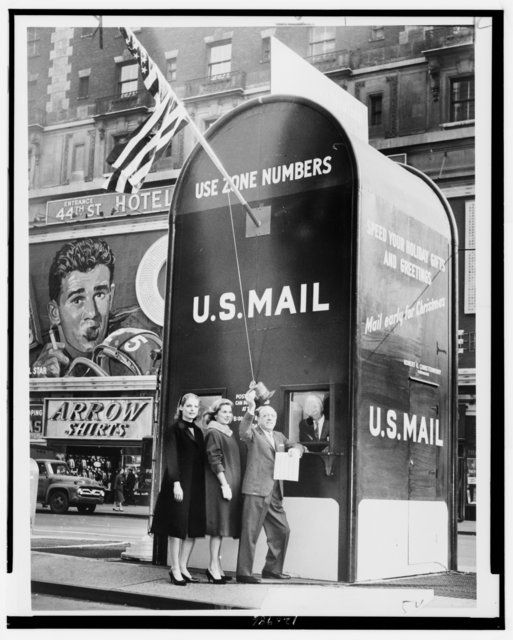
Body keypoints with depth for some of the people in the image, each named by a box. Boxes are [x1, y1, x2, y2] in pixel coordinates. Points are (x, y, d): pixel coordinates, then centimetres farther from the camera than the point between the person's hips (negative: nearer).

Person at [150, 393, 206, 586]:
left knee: (193, 528, 5)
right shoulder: (173, 430, -3)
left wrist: (203, 485, 8)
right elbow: (171, 458, -10)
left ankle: (183, 567, 13)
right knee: (178, 527, -4)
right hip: (179, 484, -6)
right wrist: (176, 482, -20)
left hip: (196, 485, 6)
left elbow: (201, 459, 14)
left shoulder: (197, 431, 16)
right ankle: (175, 569, 3)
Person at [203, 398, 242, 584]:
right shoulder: (213, 433, -8)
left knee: (222, 526, 8)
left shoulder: (229, 433, 17)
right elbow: (214, 461, -15)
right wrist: (224, 484, -19)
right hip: (218, 483, -8)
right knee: (219, 522, -9)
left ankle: (216, 565, 12)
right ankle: (214, 566, -6)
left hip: (230, 483, 8)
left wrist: (231, 484, 13)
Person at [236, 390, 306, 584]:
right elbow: (243, 432, -21)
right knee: (250, 532, -6)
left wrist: (296, 449, 1)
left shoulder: (279, 437, 21)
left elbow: (296, 446, 28)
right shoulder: (253, 433, 0)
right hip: (256, 491, -7)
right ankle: (243, 573, -2)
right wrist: (250, 410, -38)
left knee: (282, 531, 13)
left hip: (275, 494, 7)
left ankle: (272, 569, 25)